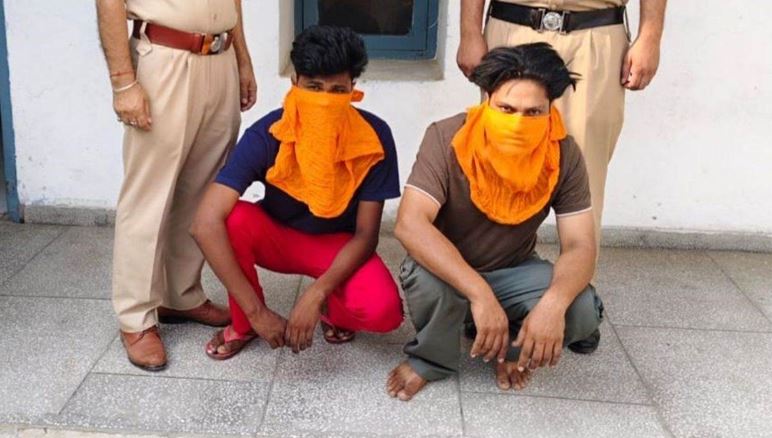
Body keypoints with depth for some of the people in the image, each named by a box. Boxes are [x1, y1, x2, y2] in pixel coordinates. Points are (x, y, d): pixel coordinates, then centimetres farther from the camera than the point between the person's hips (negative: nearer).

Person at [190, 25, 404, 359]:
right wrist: (256, 311, -38)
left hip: (339, 244, -1)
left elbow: (366, 235, -20)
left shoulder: (374, 138, -25)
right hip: (278, 236, 1)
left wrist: (317, 294, -35)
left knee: (382, 310, -31)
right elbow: (205, 224, -35)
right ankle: (244, 324, -6)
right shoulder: (266, 136, -27)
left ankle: (335, 312, 8)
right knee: (234, 218, -33)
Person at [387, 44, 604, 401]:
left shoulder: (563, 155, -18)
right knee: (427, 276, -37)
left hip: (512, 272, 2)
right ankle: (430, 359, -4)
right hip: (446, 269, -2)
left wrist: (553, 303, -42)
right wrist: (478, 293, -48)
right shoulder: (447, 139, -27)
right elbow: (410, 224, -38)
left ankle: (512, 346, 7)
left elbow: (579, 246, -20)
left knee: (581, 310, -25)